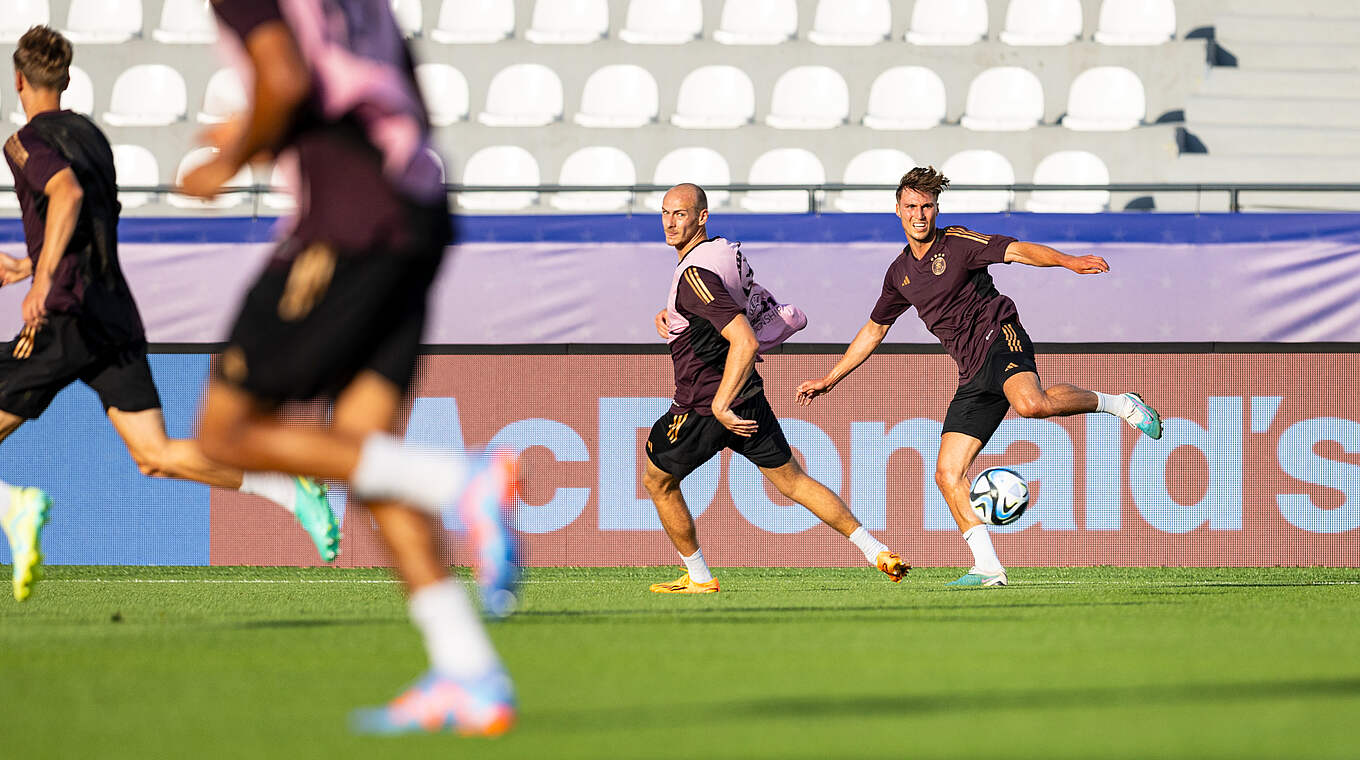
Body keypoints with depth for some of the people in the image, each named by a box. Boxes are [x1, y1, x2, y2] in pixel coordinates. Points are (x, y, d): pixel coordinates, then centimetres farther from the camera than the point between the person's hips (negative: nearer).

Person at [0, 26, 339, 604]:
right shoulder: (91, 136, 21)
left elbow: (68, 194, -26)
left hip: (69, 319, -7)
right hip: (118, 319, 7)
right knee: (156, 456, 1)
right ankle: (294, 492, -16)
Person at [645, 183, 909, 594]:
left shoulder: (695, 274, -24)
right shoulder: (727, 251, 4)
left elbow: (745, 342, -33)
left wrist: (720, 406, -32)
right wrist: (672, 315, 11)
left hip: (702, 409, -8)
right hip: (751, 400, 8)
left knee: (658, 482, 15)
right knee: (792, 480, 16)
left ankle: (698, 576, 21)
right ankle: (876, 551, 10)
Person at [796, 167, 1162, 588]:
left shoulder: (956, 243, -2)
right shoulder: (899, 273, 17)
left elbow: (1017, 250, -14)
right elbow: (874, 330, 30)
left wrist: (1070, 262, -31)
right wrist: (830, 379, 31)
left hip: (999, 338, -7)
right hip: (973, 374, 7)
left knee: (1031, 403, -40)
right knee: (948, 474, -5)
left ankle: (1116, 403, -17)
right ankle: (987, 567, -2)